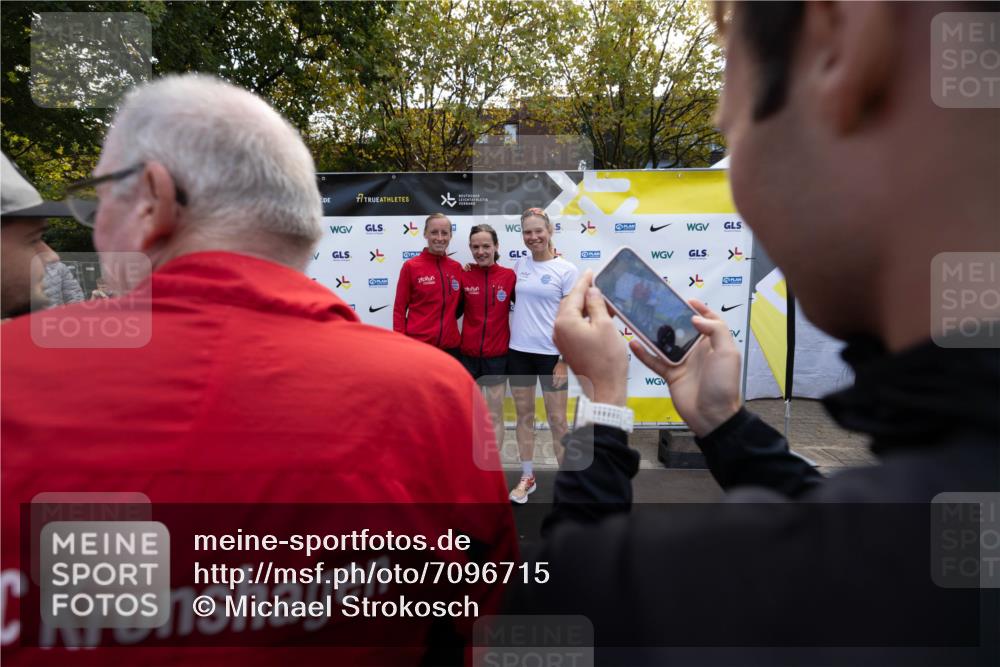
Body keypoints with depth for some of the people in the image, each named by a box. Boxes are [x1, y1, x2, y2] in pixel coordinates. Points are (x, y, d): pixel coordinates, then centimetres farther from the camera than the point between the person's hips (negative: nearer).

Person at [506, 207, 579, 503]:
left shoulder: (566, 270, -7)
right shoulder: (520, 265, 6)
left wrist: (565, 360, -12)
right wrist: (510, 337, 8)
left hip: (551, 354, -4)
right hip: (518, 351, 4)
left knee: (557, 420, 3)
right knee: (524, 415, 12)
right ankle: (527, 477, 27)